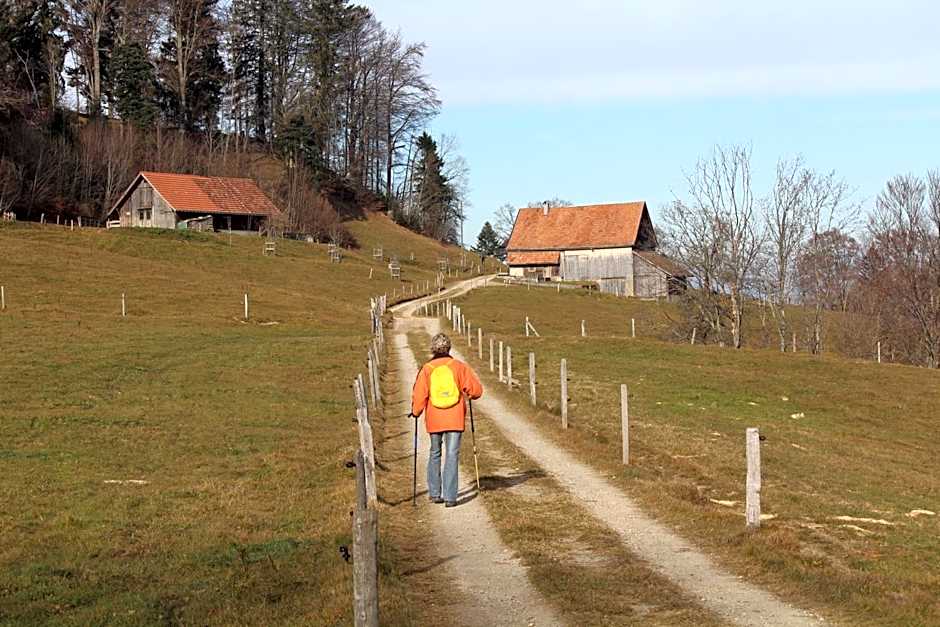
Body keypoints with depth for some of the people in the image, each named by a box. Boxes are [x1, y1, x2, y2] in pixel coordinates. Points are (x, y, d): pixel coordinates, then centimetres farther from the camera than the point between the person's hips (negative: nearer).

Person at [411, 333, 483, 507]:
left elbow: (419, 396, -5)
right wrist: (468, 395, 21)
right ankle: (450, 497, -6)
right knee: (452, 455, -1)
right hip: (455, 419, -1)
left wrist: (416, 412, 12)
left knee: (435, 454, 18)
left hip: (434, 420, 1)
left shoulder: (427, 369, -2)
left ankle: (434, 493, 21)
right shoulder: (459, 366, -2)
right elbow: (476, 389, 0)